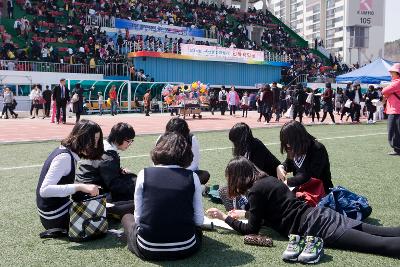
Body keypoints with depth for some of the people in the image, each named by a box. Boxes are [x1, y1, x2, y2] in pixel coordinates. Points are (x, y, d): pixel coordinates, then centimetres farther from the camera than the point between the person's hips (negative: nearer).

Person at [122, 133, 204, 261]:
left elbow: (138, 217, -2)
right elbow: (199, 220, -2)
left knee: (127, 218, 28)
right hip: (185, 249, 2)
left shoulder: (144, 174, -5)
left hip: (148, 250, -2)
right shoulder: (192, 177, -4)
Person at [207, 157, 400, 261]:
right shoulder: (267, 179, 18)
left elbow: (252, 229, -2)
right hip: (319, 214, 9)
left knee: (379, 244, -15)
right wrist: (246, 213, 33)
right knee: (380, 234, 5)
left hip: (314, 228, -9)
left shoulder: (255, 190, -8)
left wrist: (225, 218, 7)